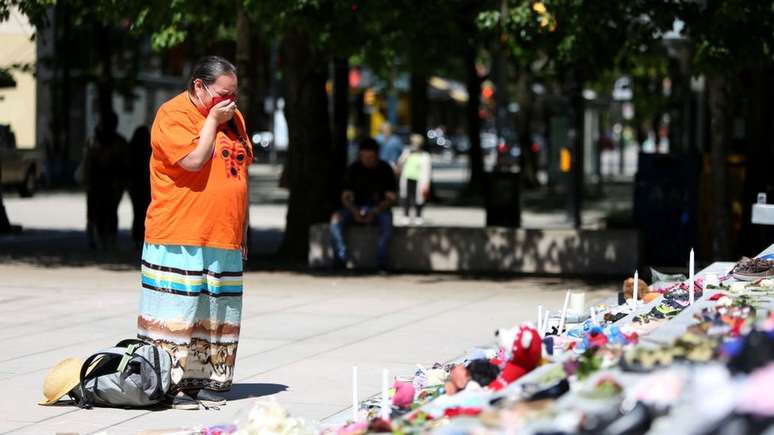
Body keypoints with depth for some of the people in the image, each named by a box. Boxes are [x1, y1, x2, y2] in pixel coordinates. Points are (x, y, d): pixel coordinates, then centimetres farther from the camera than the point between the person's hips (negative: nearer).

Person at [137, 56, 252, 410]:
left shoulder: (233, 117, 16)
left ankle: (209, 381, 15)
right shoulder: (173, 115, -7)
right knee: (177, 313, -7)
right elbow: (193, 160, -22)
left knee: (217, 315, 9)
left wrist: (242, 234, 19)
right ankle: (171, 384, -5)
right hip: (180, 237, -7)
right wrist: (212, 120, -10)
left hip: (224, 241, 7)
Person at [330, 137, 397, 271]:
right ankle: (342, 259, -31)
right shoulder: (353, 169, 1)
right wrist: (355, 211, -22)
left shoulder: (385, 169, -3)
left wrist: (375, 212, -23)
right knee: (336, 219, -25)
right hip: (357, 208, 2)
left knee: (387, 220, -36)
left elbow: (391, 197, -6)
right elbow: (346, 196, 0)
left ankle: (381, 263, -36)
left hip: (379, 208, -2)